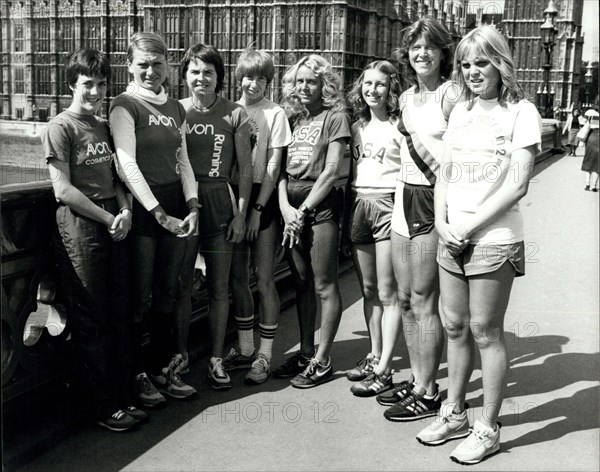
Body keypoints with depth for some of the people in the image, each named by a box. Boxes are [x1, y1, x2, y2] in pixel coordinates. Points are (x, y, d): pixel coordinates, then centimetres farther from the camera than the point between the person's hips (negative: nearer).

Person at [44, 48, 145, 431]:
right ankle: (105, 407, 12)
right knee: (91, 320, 2)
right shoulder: (61, 127, -6)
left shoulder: (104, 126, 15)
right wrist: (108, 219, -10)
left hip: (113, 223, 7)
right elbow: (64, 189, -11)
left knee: (119, 316, 10)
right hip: (80, 226, -7)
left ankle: (122, 397, 22)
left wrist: (125, 211, -2)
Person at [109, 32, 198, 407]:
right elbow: (127, 165, -14)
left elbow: (183, 162, 13)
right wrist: (158, 213, -19)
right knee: (140, 297, 1)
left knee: (168, 293, 13)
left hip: (176, 207, 6)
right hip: (141, 207, -6)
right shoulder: (125, 105, -6)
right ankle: (136, 375, 15)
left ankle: (164, 368, 25)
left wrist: (192, 206, -2)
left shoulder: (176, 109, 14)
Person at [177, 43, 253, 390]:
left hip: (220, 202, 0)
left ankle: (217, 359, 18)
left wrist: (241, 213, -2)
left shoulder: (235, 114, 2)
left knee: (219, 287, 6)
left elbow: (246, 168, 3)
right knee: (182, 284, 5)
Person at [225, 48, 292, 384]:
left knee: (265, 279, -2)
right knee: (237, 276, 9)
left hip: (263, 198, -4)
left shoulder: (275, 114, -2)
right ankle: (244, 349, 23)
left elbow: (273, 167, -6)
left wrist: (257, 208, -11)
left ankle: (265, 355, 8)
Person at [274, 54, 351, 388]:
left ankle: (322, 361, 5)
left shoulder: (336, 117, -1)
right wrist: (285, 206, -5)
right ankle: (306, 352, 21)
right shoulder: (295, 120, 17)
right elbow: (282, 168, 11)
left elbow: (331, 171, -9)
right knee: (302, 283, 11)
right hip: (292, 205, 6)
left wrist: (303, 209, -11)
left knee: (324, 285, -2)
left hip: (320, 204, -6)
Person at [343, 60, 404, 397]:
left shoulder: (399, 125, -3)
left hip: (387, 205, -6)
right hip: (359, 205, 6)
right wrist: (349, 211, 11)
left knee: (387, 292, -4)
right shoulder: (358, 126, 15)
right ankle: (374, 356, 23)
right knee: (368, 290, 12)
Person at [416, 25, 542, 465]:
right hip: (452, 241, 6)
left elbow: (517, 186, -13)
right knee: (456, 327, 13)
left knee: (486, 333, 2)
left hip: (494, 242, -6)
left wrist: (469, 226, -13)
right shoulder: (460, 112, 12)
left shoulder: (521, 112, -6)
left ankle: (488, 429, 15)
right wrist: (442, 223, -2)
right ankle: (454, 414, 28)